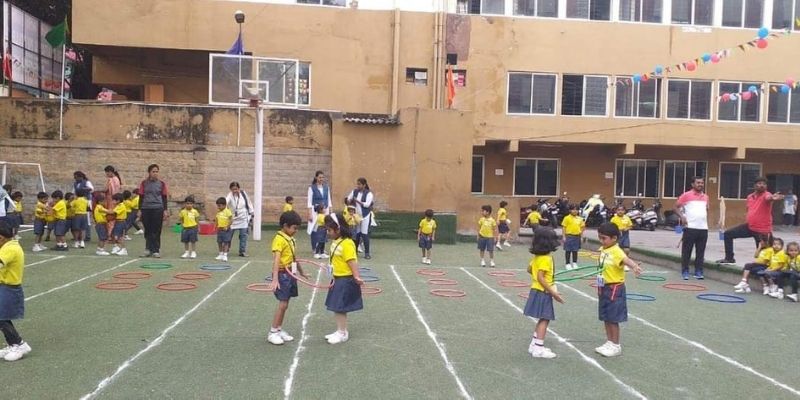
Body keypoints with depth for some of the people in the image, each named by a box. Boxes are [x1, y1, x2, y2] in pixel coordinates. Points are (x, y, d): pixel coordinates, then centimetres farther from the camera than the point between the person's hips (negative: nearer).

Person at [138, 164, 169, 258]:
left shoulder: (161, 183, 3)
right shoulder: (144, 183, 5)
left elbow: (164, 198, 5)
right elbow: (141, 197, 8)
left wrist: (165, 210, -1)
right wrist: (140, 210, 4)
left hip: (158, 209, -1)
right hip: (146, 209, 1)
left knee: (156, 231, 0)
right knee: (148, 231, 7)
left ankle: (156, 250, 4)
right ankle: (148, 249, 15)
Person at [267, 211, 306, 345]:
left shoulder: (291, 239, 10)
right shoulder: (279, 239, -16)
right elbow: (276, 260, -25)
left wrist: (302, 272, 31)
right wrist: (275, 279, -32)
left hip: (290, 274, 8)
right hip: (282, 275, -8)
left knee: (285, 304, 12)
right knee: (283, 304, -7)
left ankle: (279, 330, 22)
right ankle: (272, 333, 3)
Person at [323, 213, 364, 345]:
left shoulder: (347, 243, -20)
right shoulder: (335, 241, 7)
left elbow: (352, 261, -23)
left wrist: (357, 276, -30)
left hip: (346, 280, -9)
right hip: (337, 279, 9)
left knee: (340, 308, 0)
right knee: (336, 307, 15)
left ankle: (343, 333, 14)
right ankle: (340, 331, 27)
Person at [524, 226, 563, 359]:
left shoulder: (537, 256, 7)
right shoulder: (546, 258, -20)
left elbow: (529, 269, 18)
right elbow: (540, 278, -24)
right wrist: (553, 293, -22)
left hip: (537, 290, 9)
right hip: (543, 292, -9)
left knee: (542, 319, 16)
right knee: (545, 319, -3)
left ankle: (534, 345, 21)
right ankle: (538, 349, -2)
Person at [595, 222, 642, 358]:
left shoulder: (617, 252, -24)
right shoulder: (603, 250, 2)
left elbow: (626, 260, -44)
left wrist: (634, 266, -62)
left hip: (614, 288, -8)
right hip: (604, 288, 8)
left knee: (613, 318, 1)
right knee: (605, 317, 16)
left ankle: (616, 346, 15)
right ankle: (609, 342, 29)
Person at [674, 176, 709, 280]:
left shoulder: (705, 197, 15)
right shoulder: (686, 195, -1)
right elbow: (675, 207, 0)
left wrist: (706, 222, 17)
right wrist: (682, 217, -13)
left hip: (703, 228, 5)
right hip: (690, 227, -5)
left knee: (700, 252, 6)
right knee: (686, 251, 0)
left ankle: (698, 272, 13)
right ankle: (685, 271, 7)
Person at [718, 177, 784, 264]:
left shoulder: (766, 195, -13)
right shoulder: (749, 196, 9)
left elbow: (769, 198, -40)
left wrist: (773, 198, -63)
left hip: (762, 230, -7)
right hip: (749, 226, 7)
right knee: (728, 234, 6)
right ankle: (729, 258, 13)